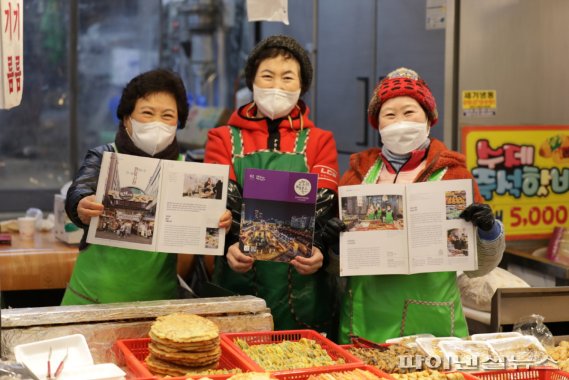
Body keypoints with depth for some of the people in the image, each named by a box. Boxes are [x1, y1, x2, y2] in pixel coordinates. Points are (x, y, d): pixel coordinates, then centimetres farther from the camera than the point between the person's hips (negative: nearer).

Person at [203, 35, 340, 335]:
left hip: (302, 286, 1)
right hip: (238, 279, 0)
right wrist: (231, 244, -23)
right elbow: (223, 199, -3)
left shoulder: (319, 141, 12)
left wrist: (317, 249, -21)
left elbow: (323, 203, -1)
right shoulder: (223, 139, 11)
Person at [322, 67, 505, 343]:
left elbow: (476, 267, 5)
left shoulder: (451, 171, 1)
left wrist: (489, 232, -13)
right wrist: (332, 237, -4)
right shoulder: (360, 170, 8)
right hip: (365, 320, 2)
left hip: (430, 323, -2)